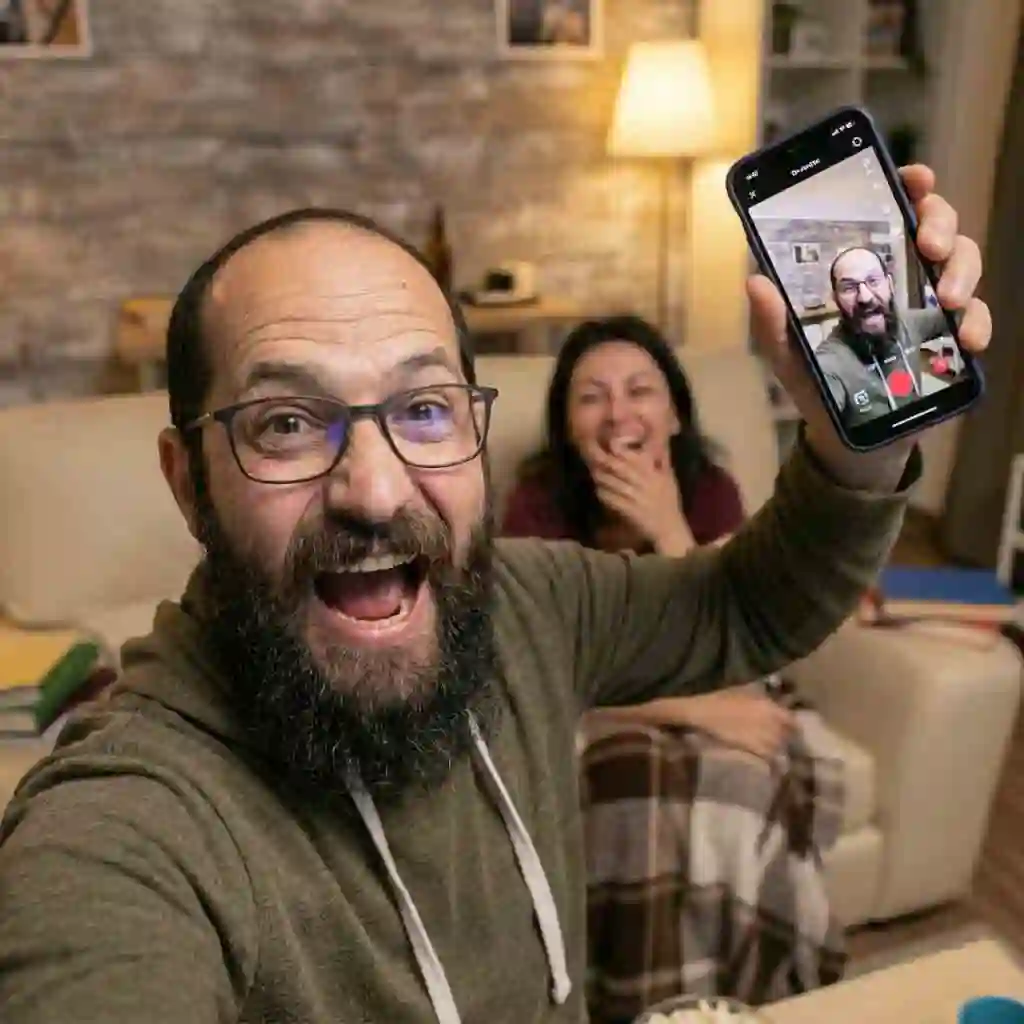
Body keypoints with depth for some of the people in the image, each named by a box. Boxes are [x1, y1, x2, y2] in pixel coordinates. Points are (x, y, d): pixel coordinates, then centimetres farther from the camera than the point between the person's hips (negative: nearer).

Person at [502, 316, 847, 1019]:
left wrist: (669, 532, -32)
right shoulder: (540, 502, -18)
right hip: (586, 704, -2)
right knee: (637, 781, -33)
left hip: (704, 688, 2)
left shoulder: (710, 490, -12)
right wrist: (701, 711, -29)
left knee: (743, 777, -29)